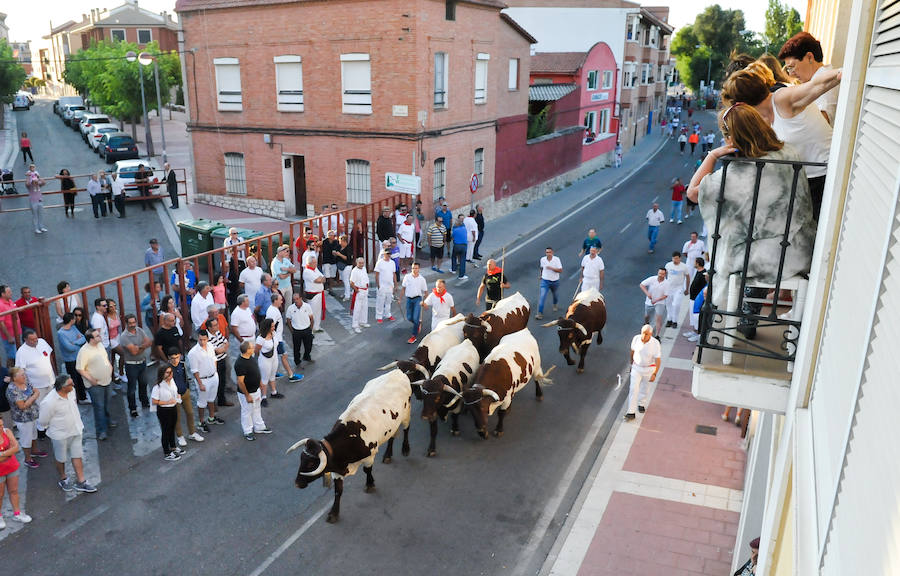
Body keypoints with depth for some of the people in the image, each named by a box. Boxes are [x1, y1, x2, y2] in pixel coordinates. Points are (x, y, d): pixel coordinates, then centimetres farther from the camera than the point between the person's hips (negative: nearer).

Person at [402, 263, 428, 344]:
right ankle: (418, 323, 40)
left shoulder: (422, 279, -3)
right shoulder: (407, 277, 0)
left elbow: (425, 291, 4)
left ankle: (414, 336, 0)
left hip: (417, 299, -3)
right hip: (409, 298, 3)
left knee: (415, 318, -10)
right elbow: (403, 288, 8)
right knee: (409, 317, 9)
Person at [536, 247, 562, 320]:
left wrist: (551, 268, -30)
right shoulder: (542, 259, -6)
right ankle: (540, 313, -12)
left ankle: (555, 305, 56)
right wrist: (541, 275, 26)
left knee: (555, 294, 24)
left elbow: (560, 271, -18)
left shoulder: (556, 259, -15)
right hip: (545, 281, 0)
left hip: (555, 281, 0)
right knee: (542, 296, -13)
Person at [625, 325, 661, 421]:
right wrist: (632, 363, 15)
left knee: (644, 388, 19)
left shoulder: (655, 344, -23)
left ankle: (641, 404, 46)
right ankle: (631, 412, -5)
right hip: (636, 367, 1)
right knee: (633, 389, -7)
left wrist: (654, 374, -20)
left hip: (649, 369, -1)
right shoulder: (636, 339, -15)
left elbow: (658, 360, -16)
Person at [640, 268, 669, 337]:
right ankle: (646, 324, 55)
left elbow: (665, 295, -10)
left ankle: (657, 336, -10)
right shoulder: (652, 279, -14)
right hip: (649, 302, 2)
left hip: (660, 303, -2)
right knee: (646, 316, 19)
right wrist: (647, 293, -24)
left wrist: (656, 300, -21)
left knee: (659, 318, -17)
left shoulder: (666, 284, -13)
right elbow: (641, 285, -10)